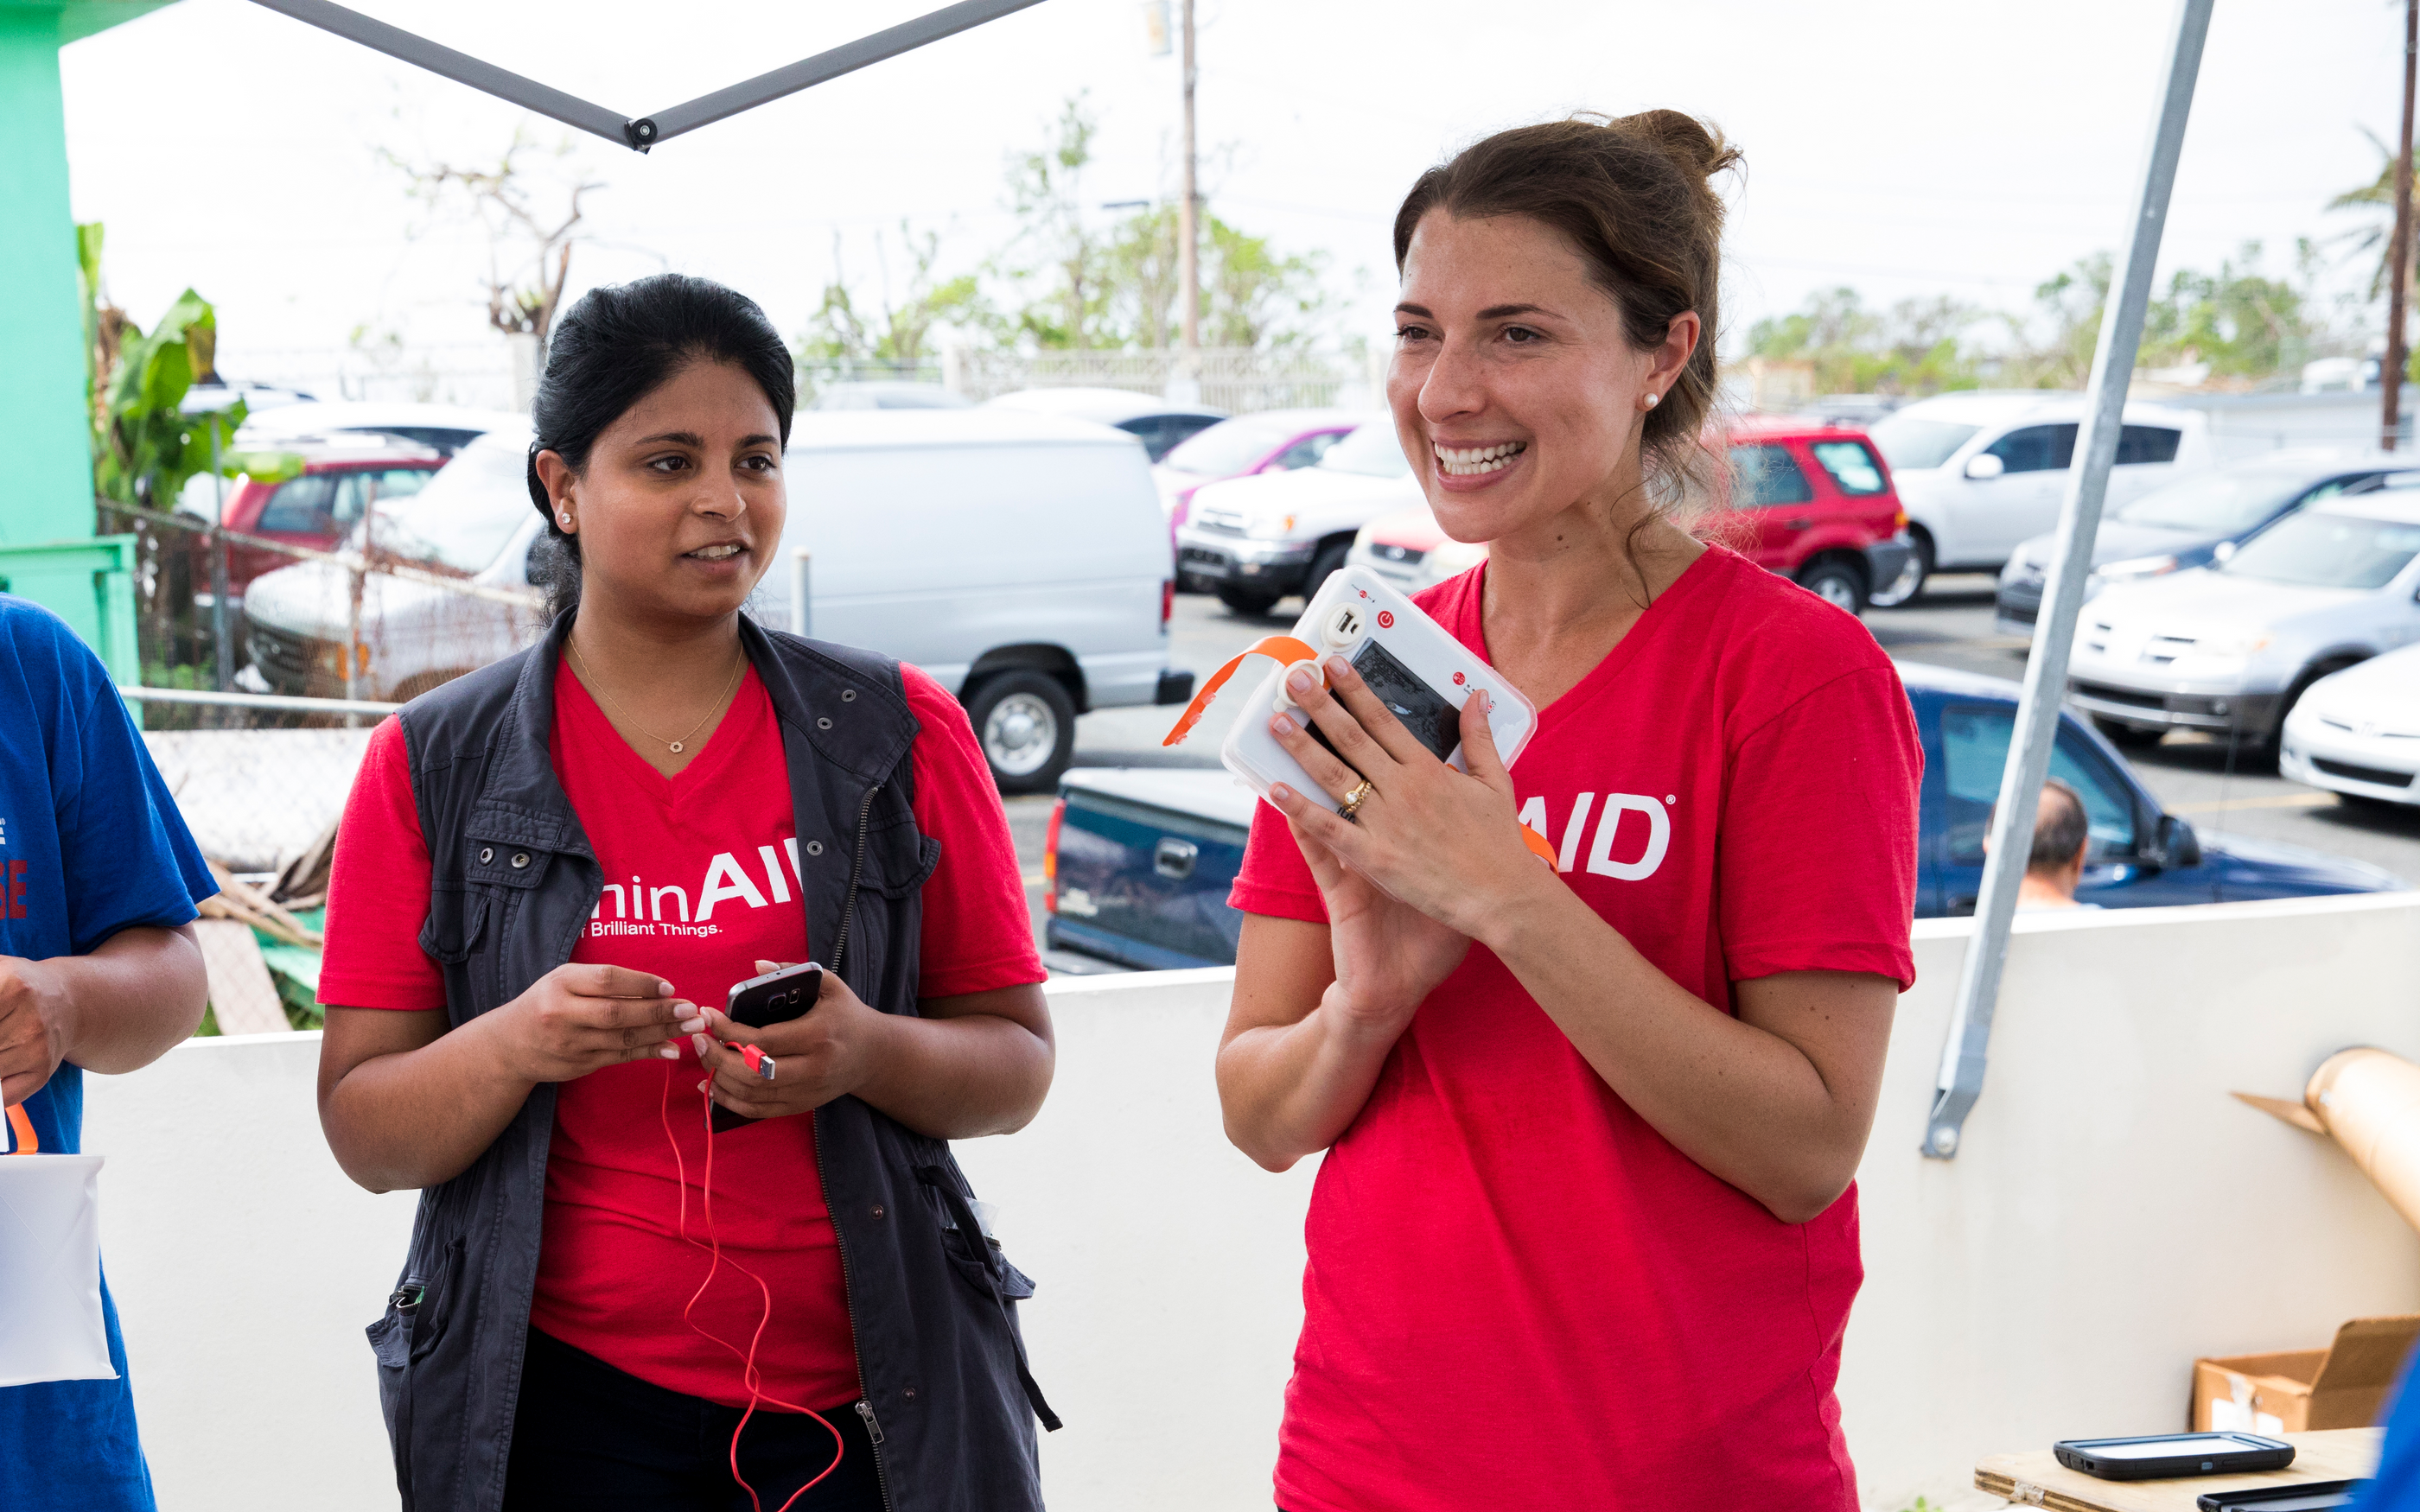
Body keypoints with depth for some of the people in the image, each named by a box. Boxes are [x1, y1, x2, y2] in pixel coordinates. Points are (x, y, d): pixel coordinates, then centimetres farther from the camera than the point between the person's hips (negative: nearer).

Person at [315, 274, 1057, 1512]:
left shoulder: (899, 734, 2)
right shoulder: (433, 769, 1)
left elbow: (1017, 1065, 3)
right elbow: (363, 1130, -1)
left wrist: (867, 1053, -17)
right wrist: (518, 1044, -20)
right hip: (565, 1400, -1)